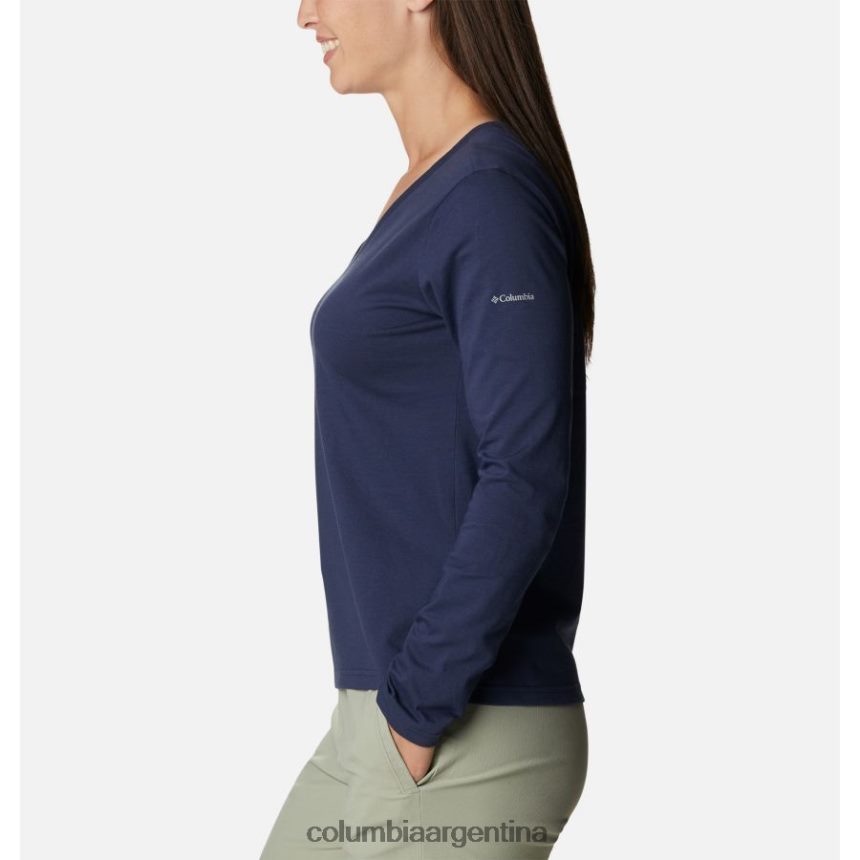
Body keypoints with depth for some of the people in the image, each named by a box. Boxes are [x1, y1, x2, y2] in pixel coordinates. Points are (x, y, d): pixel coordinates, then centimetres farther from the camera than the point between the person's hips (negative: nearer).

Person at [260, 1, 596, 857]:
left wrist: (420, 708, -19)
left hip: (464, 740, -9)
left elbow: (527, 480, -21)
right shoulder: (429, 190, 13)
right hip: (378, 720, 9)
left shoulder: (495, 194, -15)